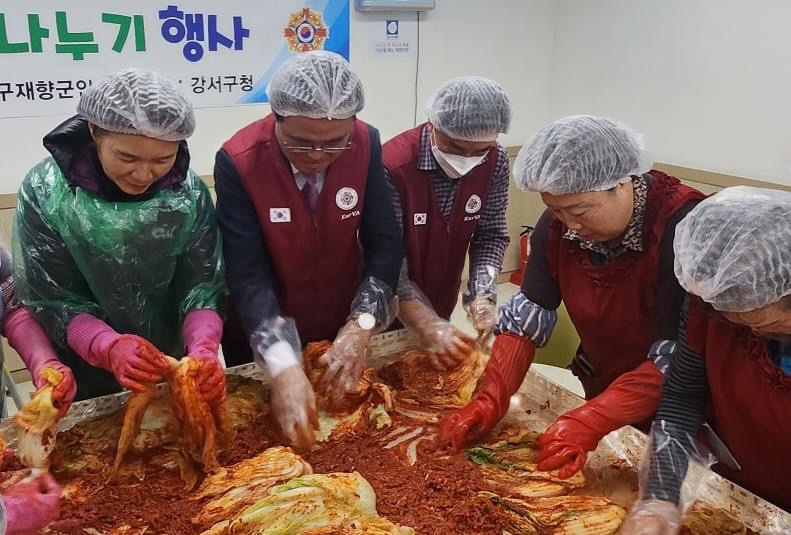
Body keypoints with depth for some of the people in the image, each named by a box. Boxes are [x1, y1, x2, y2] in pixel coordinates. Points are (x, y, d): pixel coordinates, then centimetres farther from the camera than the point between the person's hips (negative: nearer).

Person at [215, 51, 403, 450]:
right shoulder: (238, 161, -24)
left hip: (342, 331, 3)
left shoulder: (366, 145, -16)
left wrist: (360, 328, -28)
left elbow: (385, 246, -14)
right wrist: (284, 367, -37)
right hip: (262, 340, -2)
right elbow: (248, 274, -27)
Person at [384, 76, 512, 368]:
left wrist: (482, 295, -20)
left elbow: (491, 234, -5)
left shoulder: (495, 162, -13)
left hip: (441, 307, 4)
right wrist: (426, 324, -30)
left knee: (438, 369, 22)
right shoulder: (393, 164, -28)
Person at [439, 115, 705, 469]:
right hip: (603, 392, 4)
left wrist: (589, 422, -37)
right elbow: (526, 317, -10)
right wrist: (491, 399, -21)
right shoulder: (557, 224, -13)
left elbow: (676, 357, -31)